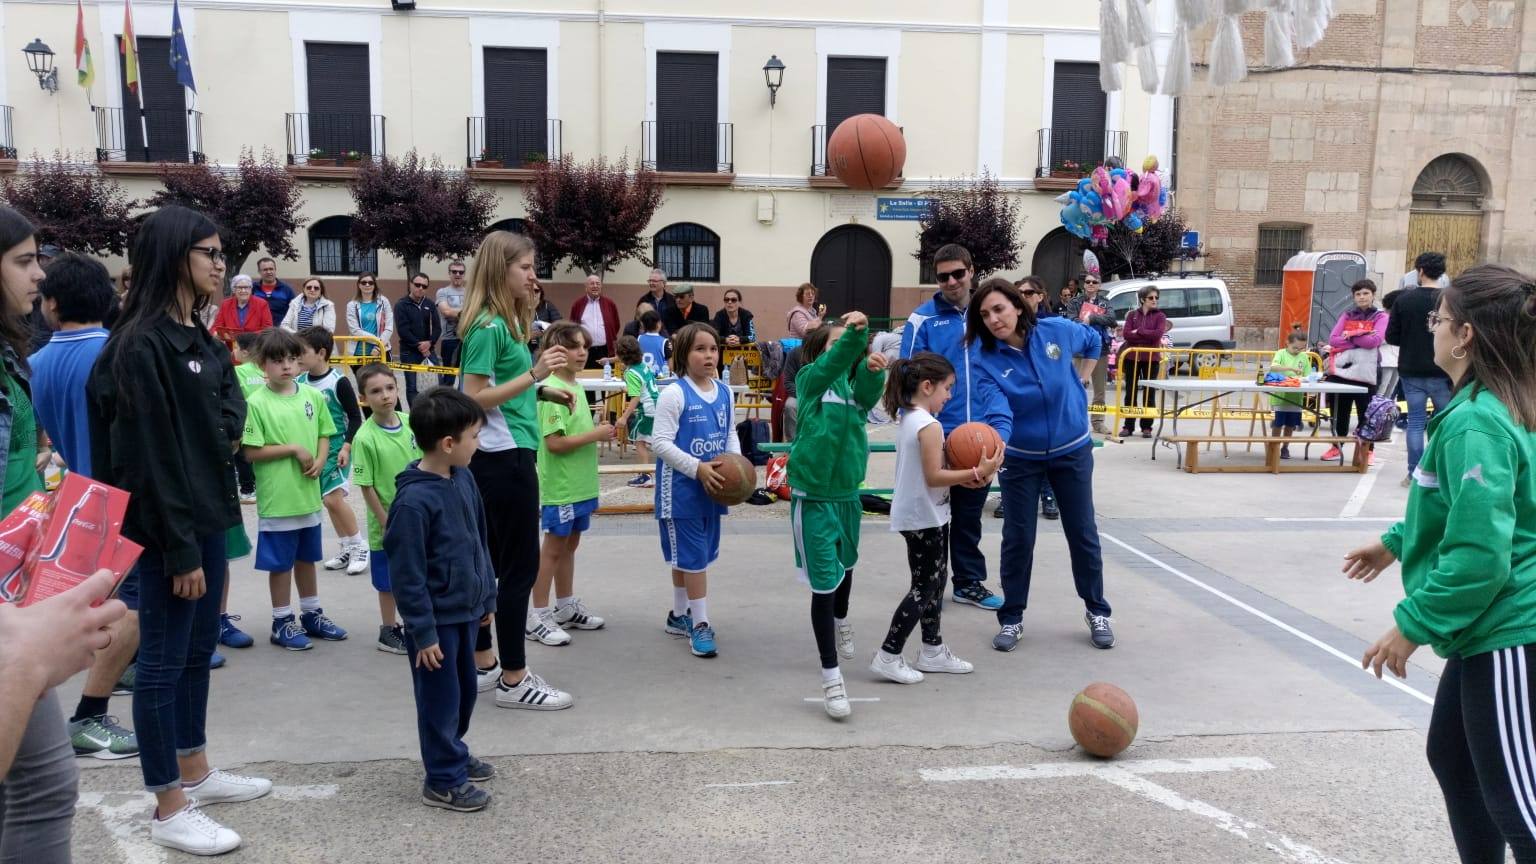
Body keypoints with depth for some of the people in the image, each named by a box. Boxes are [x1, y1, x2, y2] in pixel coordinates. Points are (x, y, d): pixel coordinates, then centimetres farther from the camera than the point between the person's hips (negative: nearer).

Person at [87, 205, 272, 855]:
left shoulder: (200, 340, 12)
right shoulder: (142, 345, -16)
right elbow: (148, 455, -19)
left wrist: (225, 431, 2)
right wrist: (178, 550, -19)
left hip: (207, 515, 9)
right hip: (166, 525, -9)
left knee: (198, 650, 18)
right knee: (163, 659, 1)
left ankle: (196, 773, 32)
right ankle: (170, 810, 11)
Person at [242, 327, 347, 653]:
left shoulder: (312, 396, 2)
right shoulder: (256, 403, -11)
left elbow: (324, 434, 11)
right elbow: (251, 452, -13)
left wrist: (320, 461, -7)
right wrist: (294, 449, -17)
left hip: (309, 494, 5)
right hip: (277, 498, -5)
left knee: (307, 557, 19)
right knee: (281, 562, 7)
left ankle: (311, 614, 32)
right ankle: (282, 623, 20)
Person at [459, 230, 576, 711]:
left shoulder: (504, 322, 12)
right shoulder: (487, 327, -16)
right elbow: (475, 398, -20)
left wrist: (543, 393, 9)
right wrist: (534, 373, -24)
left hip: (500, 459, 10)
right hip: (505, 459, -10)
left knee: (492, 563, 15)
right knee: (520, 567, -3)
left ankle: (483, 664, 26)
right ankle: (513, 680, 6)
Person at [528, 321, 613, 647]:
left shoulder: (576, 387, 11)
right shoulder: (551, 389, -17)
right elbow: (555, 442, -23)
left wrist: (599, 431, 4)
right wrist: (595, 434, -19)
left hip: (580, 485, 9)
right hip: (560, 486, -9)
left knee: (569, 545, 18)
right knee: (553, 548, 0)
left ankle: (566, 608, 30)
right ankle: (537, 618, 10)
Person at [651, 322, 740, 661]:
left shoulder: (724, 393, 6)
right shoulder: (674, 394, -15)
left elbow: (730, 434, 15)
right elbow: (660, 442, -18)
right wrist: (697, 468, -22)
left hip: (713, 487, 7)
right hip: (681, 489, -7)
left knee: (698, 555, 16)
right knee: (693, 556, -2)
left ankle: (679, 615, 32)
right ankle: (700, 625, 7)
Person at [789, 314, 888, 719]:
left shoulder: (854, 386, 1)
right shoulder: (809, 380, -8)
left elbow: (869, 392, -22)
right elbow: (831, 364, -30)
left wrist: (874, 370, -43)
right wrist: (852, 335, -48)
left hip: (848, 492, 5)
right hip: (813, 496, -5)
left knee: (845, 564, 26)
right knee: (823, 583, -7)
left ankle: (840, 622, 56)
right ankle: (831, 675, 2)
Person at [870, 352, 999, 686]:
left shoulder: (908, 420, 10)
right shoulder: (929, 425, -20)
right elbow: (934, 477, -23)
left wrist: (964, 477, 2)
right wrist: (977, 473, -20)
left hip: (923, 516, 10)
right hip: (924, 518, -10)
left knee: (935, 581, 18)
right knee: (924, 587, -2)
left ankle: (932, 650, 28)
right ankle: (888, 656, 2)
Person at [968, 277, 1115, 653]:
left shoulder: (1057, 331, -15)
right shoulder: (984, 360, -20)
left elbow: (1093, 342, 9)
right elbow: (998, 413, -35)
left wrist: (1079, 382, 5)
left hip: (1072, 451, 1)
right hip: (1020, 458, -1)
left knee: (1083, 533, 10)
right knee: (1018, 538, 4)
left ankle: (1097, 612, 28)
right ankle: (1011, 618, 20)